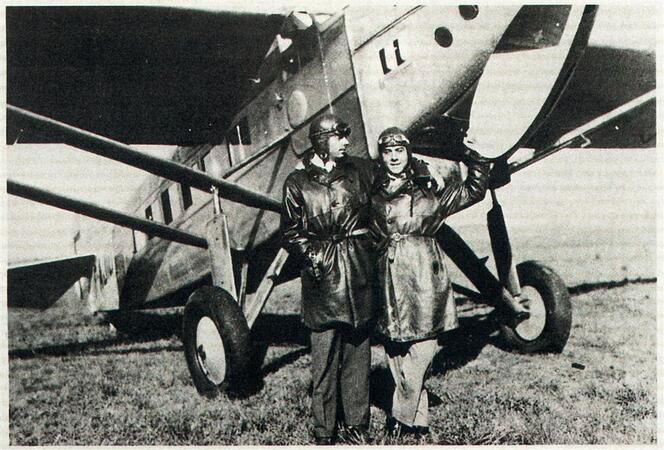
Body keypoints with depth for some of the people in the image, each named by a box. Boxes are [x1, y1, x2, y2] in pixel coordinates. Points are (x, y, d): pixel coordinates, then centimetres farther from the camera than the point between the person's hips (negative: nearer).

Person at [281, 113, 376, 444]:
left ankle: (356, 421, 24)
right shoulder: (297, 182, 1)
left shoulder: (361, 170, 7)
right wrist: (313, 257, -8)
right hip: (323, 275, -2)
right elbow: (291, 233, 3)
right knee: (324, 355, 1)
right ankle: (324, 430, 14)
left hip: (358, 271, 3)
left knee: (358, 349, 10)